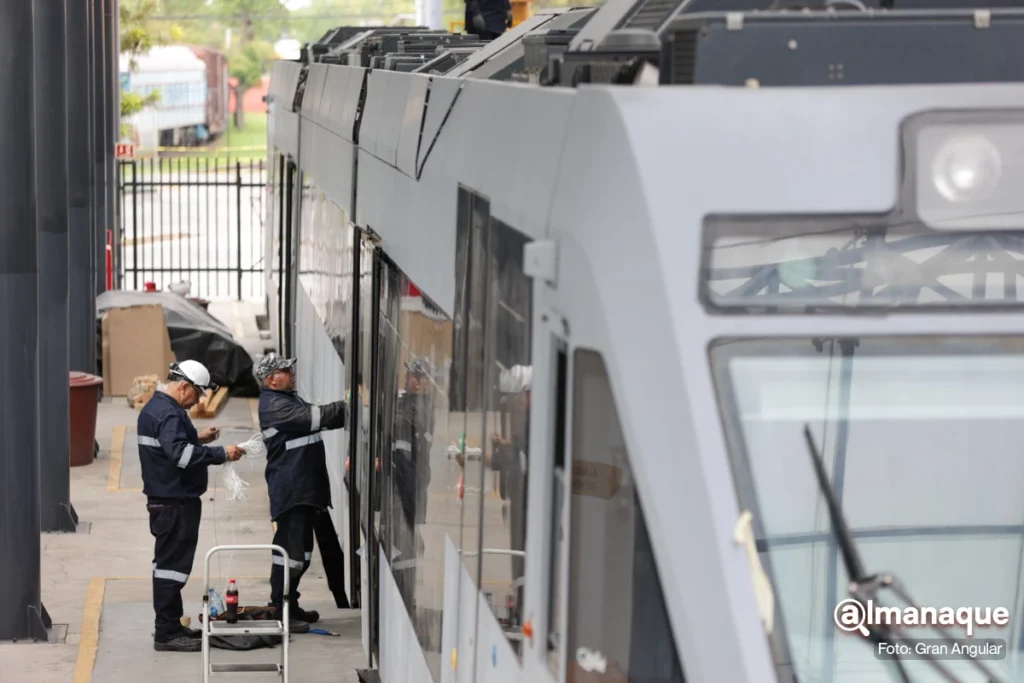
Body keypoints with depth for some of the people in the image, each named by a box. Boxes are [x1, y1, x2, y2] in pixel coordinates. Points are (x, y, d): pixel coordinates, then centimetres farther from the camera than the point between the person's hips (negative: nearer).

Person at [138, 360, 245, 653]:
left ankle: (170, 626, 25)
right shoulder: (167, 414, -20)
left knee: (169, 563, 16)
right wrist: (221, 453, -28)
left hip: (166, 499, 11)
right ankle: (167, 633, -4)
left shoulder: (157, 407, 15)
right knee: (172, 564, -7)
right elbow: (180, 454, -31)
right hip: (174, 503, -11)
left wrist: (198, 437, 16)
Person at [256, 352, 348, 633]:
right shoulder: (274, 405, -14)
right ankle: (279, 611, -8)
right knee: (290, 547, -11)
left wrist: (344, 412, 3)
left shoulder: (289, 400, 20)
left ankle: (290, 606, 24)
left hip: (306, 487, 11)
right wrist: (345, 407, -17)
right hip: (290, 489, -11)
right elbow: (314, 417, -22)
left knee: (302, 547, 16)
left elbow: (317, 418, 18)